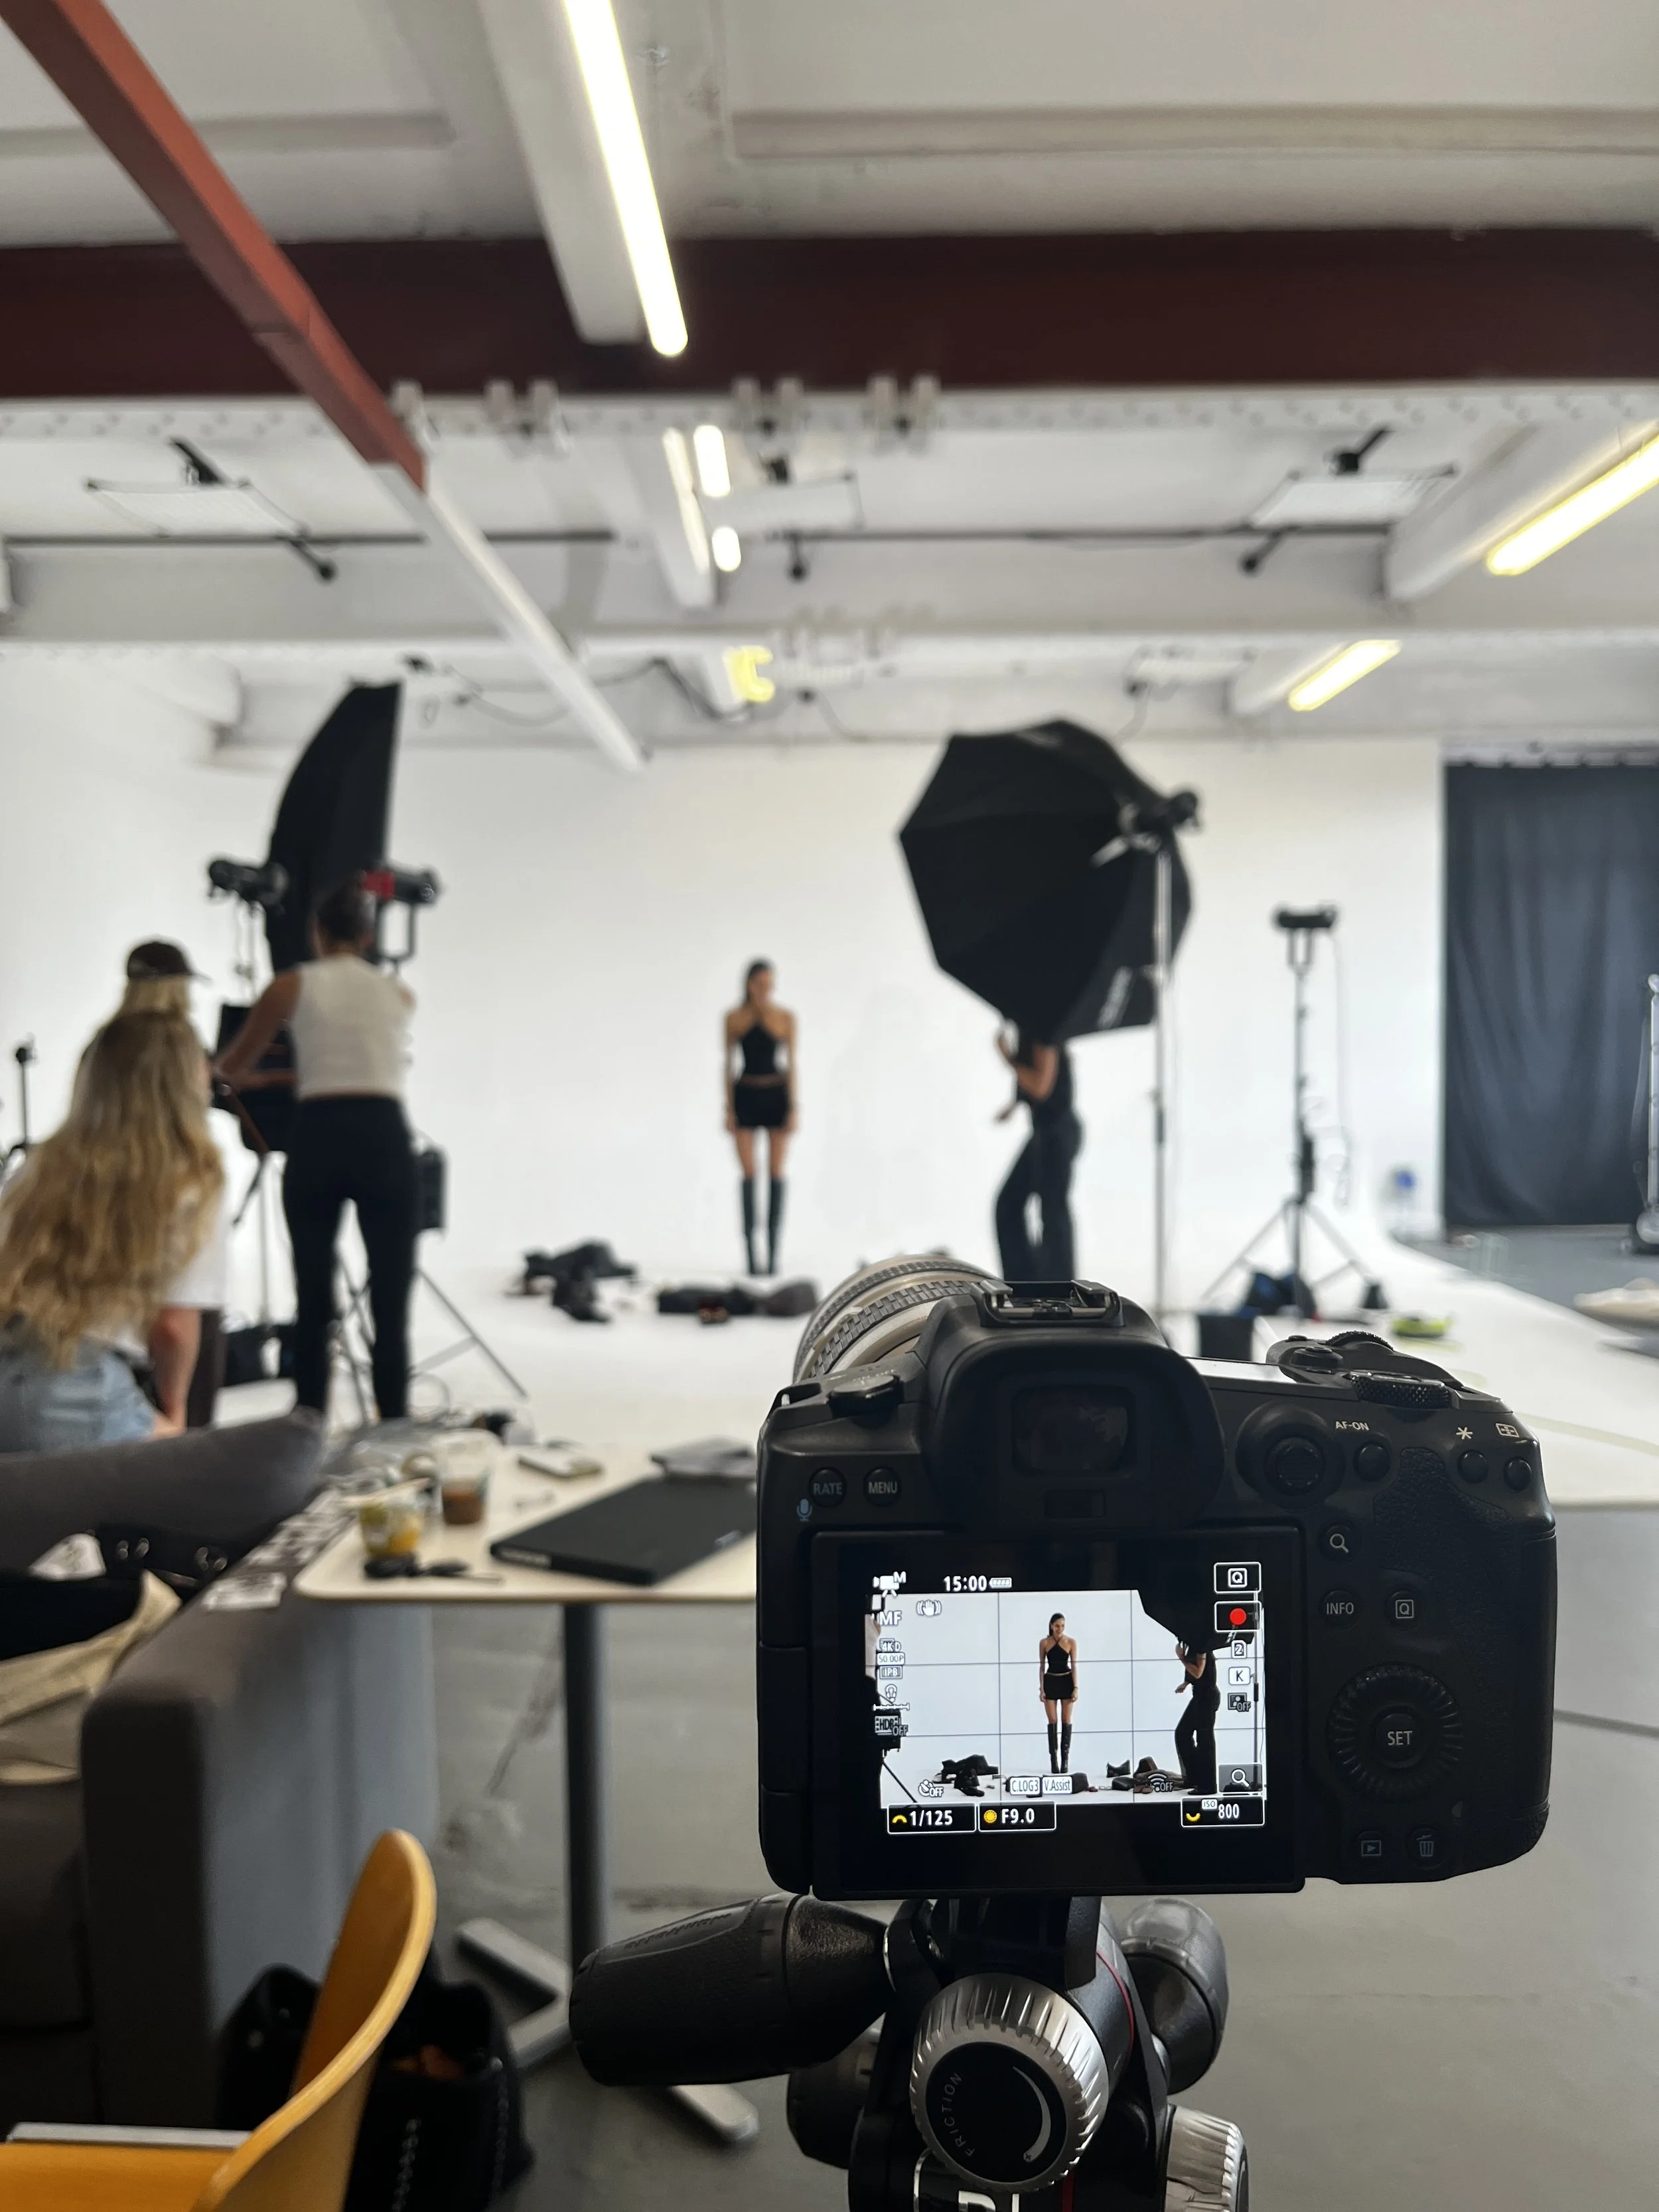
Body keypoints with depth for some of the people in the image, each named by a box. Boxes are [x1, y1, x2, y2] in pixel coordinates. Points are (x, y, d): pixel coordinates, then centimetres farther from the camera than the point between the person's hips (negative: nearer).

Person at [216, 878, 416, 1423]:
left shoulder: (290, 986, 9)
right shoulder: (400, 994, 16)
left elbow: (233, 1068, 20)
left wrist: (253, 1079, 45)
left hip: (317, 1143, -1)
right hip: (385, 1141, 1)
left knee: (313, 1302, 8)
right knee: (391, 1305, 3)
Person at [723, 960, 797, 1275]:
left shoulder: (785, 1017, 0)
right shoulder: (734, 1018, 2)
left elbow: (793, 1063, 0)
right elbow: (728, 1064, 5)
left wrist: (794, 1109, -5)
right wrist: (728, 1109, 0)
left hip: (777, 1097, 0)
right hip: (746, 1096, 0)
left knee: (776, 1174, -1)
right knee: (749, 1173, -4)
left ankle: (773, 1252, 3)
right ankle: (750, 1252, 0)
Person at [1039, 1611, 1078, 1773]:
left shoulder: (1071, 1642, -2)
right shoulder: (1044, 1643, 0)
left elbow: (1074, 1666, -2)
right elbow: (1042, 1666, 3)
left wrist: (1076, 1688, -8)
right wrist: (1041, 1688, -2)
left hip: (1066, 1682, 0)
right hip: (1050, 1682, 0)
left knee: (1066, 1721, 2)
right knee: (1053, 1722, 0)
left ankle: (1065, 1759, 7)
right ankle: (1054, 1759, 4)